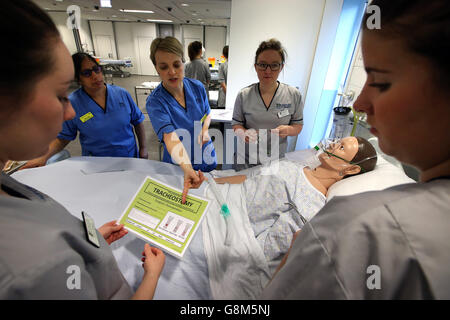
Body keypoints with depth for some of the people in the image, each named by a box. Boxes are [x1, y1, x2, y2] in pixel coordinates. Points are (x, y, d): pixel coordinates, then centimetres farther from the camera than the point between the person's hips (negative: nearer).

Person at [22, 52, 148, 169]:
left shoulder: (122, 94, -6)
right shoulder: (71, 104, -10)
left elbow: (138, 121, 2)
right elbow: (63, 138, -2)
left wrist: (143, 148, 2)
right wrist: (43, 157, -17)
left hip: (130, 157, 2)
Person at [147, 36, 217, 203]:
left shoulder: (197, 87, -11)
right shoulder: (154, 101, -24)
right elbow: (170, 137, -38)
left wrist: (204, 130, -15)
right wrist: (187, 168, -55)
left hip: (206, 157, 3)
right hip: (178, 165, -3)